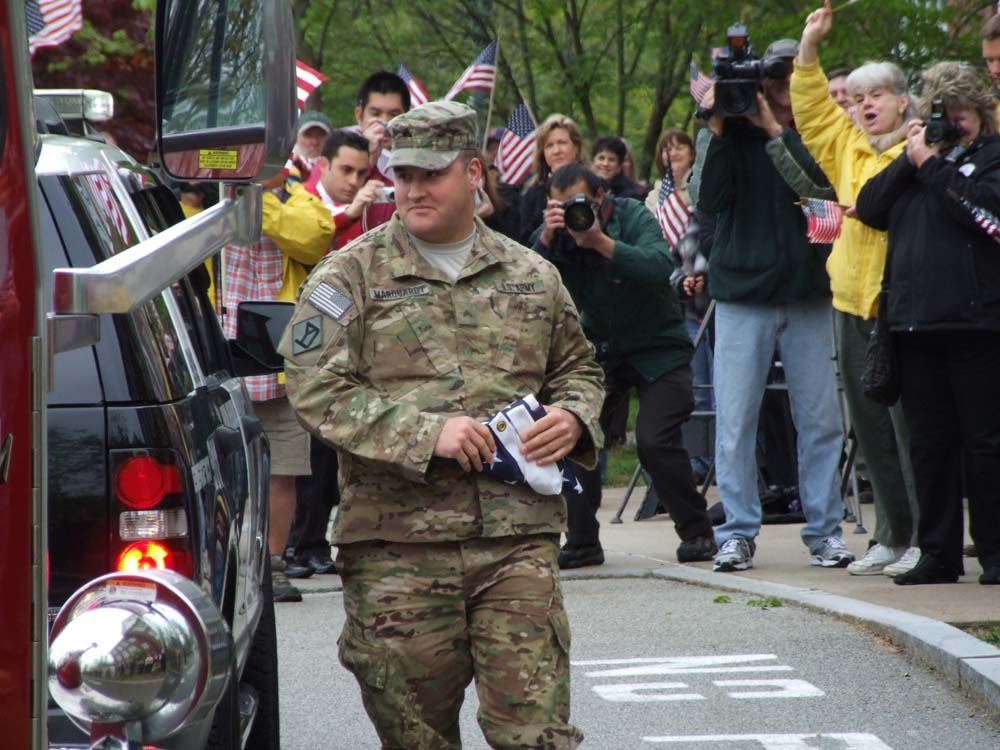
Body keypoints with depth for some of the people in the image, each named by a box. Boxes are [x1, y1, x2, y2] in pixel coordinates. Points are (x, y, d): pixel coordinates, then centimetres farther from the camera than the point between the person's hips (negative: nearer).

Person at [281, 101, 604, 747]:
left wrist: (573, 418, 1)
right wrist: (427, 432, -17)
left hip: (520, 542, 1)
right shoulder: (350, 277, 3)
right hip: (397, 550, -1)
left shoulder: (531, 276, 14)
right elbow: (316, 390, -7)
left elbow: (579, 369, 25)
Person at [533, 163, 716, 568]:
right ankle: (581, 541, -1)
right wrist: (546, 238, -33)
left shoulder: (634, 218, -14)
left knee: (654, 439, -19)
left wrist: (601, 241, -40)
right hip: (600, 349, 4)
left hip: (657, 351, -4)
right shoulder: (557, 234, -3)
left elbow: (659, 267, -32)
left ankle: (697, 533, -1)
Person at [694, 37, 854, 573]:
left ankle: (824, 529, 10)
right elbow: (710, 198, -8)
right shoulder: (732, 134, 5)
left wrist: (775, 133, -18)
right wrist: (716, 130, -14)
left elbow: (824, 188, -14)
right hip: (743, 292, 0)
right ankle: (738, 532, 4)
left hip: (809, 293, 1)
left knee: (820, 419, 2)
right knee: (735, 420, -2)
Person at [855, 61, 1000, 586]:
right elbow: (868, 208, 8)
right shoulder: (917, 158, 18)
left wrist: (931, 164, -11)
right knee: (929, 443, 8)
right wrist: (910, 159, -1)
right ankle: (938, 553, 13)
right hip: (914, 320, 6)